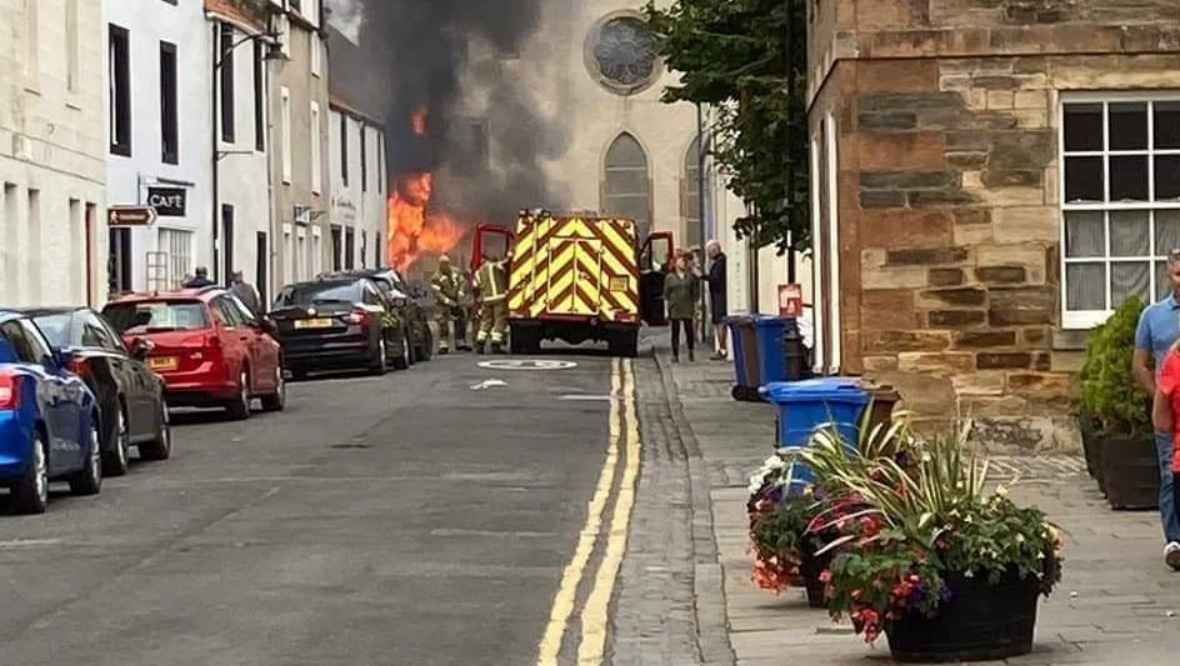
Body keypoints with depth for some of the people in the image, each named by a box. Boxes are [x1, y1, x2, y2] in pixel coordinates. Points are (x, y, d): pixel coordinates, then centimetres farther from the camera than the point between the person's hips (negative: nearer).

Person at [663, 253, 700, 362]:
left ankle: (691, 352, 21)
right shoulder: (669, 278, 5)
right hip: (674, 308, -1)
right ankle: (675, 355, 6)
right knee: (675, 332, 2)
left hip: (687, 309, 1)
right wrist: (666, 309, 0)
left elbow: (695, 293, 11)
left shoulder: (690, 277, 8)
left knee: (689, 331, -1)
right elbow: (666, 295, 5)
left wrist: (695, 306, 6)